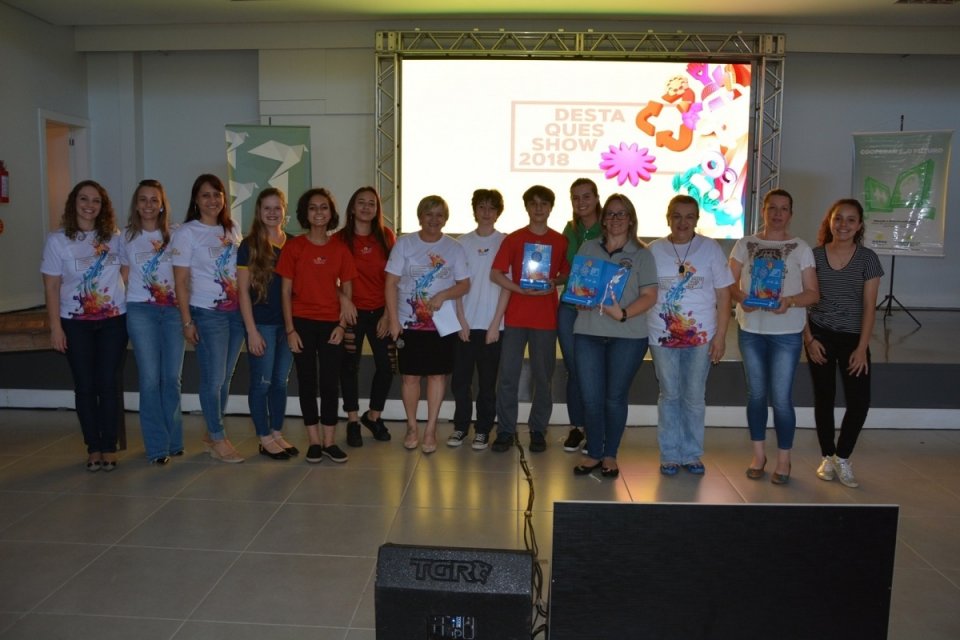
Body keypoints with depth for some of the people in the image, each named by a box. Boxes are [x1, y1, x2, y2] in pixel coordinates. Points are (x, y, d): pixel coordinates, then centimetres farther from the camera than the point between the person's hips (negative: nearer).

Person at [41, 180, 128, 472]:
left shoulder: (113, 237, 4)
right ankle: (93, 448, 14)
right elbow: (51, 287, -1)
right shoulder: (57, 240, -1)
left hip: (113, 320, 1)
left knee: (110, 383, 1)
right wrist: (55, 327, -6)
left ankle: (109, 447, 10)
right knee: (85, 385, 4)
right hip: (75, 323, -1)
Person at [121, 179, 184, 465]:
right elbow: (124, 277, 10)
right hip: (141, 311, -1)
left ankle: (173, 440, 18)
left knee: (172, 378, 5)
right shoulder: (127, 237, 7)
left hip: (172, 310, 1)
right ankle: (157, 446, 5)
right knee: (150, 379, -3)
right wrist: (122, 309, 0)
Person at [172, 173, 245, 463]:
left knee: (225, 377, 11)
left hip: (236, 311, 5)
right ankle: (218, 439, 14)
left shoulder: (232, 229, 10)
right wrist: (187, 321, -10)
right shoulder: (186, 232, -4)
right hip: (207, 313, -5)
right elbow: (180, 280, -6)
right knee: (213, 378, -1)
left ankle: (211, 434, 26)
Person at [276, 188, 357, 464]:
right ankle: (314, 441, 16)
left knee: (330, 383, 4)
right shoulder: (294, 247, -1)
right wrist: (290, 329, -7)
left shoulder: (340, 249, 4)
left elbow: (347, 290, 7)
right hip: (302, 322, -1)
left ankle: (330, 441, 14)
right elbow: (286, 290, -2)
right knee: (307, 382, 6)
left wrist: (342, 325, -3)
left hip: (331, 324, 1)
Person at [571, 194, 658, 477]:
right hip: (588, 333, 2)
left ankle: (610, 455, 22)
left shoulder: (640, 254, 2)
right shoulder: (588, 248, 10)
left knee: (616, 397, 6)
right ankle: (593, 453, 19)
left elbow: (650, 296, -3)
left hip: (627, 336, -2)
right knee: (591, 397, 3)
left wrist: (623, 314, -18)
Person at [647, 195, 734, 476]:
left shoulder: (710, 248, 0)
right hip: (663, 335, 0)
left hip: (701, 335, 0)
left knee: (695, 397, 7)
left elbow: (723, 294, 1)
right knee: (669, 396, 7)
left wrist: (720, 335, -4)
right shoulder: (654, 250, 2)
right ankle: (670, 455, 18)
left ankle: (692, 455, 21)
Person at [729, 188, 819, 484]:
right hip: (751, 329, 2)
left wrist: (790, 301, -22)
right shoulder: (745, 244, 5)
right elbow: (730, 283, 2)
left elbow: (813, 293, -2)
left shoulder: (801, 249, 0)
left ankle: (783, 460, 14)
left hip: (787, 332, -2)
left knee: (781, 398, -2)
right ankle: (758, 454, 25)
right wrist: (741, 297, -19)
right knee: (756, 393, 12)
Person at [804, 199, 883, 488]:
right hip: (820, 335, 0)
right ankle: (828, 457, 22)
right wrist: (809, 338, -6)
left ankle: (843, 458, 14)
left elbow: (869, 306, -5)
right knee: (824, 397, 8)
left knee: (859, 400, -6)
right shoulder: (814, 255, -2)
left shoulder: (868, 258, -3)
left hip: (853, 337, 0)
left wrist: (862, 347, -10)